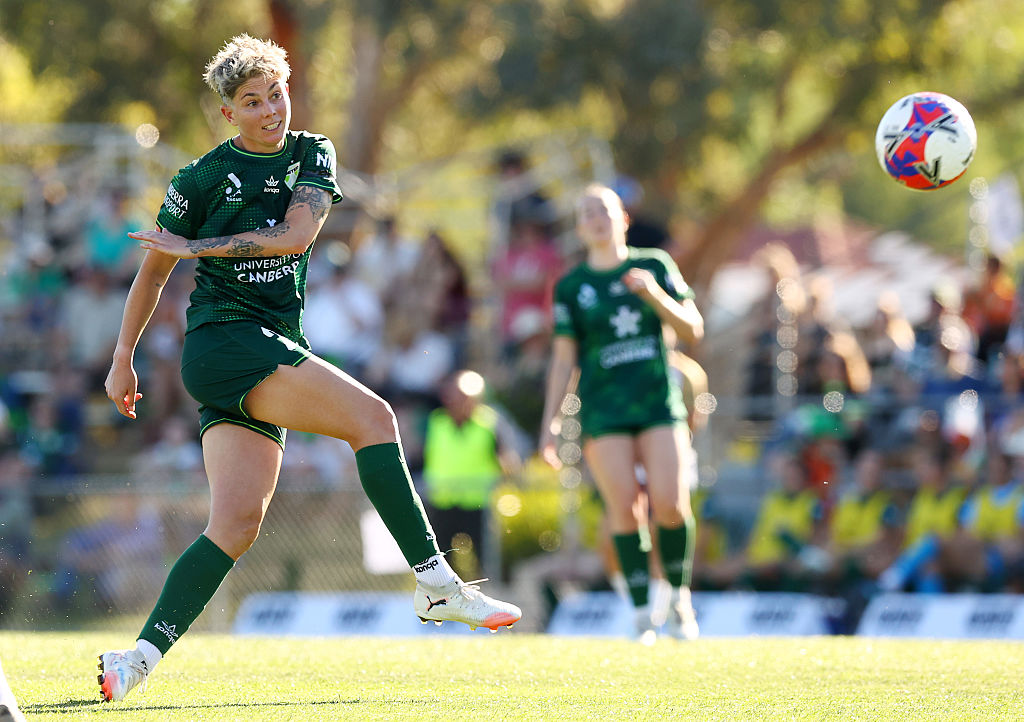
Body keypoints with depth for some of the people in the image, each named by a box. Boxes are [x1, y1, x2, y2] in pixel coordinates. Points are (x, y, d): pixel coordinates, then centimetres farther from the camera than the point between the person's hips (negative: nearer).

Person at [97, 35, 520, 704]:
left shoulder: (311, 155, 12)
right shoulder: (205, 176, 1)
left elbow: (295, 234, -4)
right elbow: (154, 268, 12)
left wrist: (198, 246, -6)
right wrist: (123, 359, 13)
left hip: (273, 356, 5)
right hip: (223, 341, -5)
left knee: (238, 523, -5)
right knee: (372, 415, -20)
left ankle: (143, 656, -5)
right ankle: (437, 585, -22)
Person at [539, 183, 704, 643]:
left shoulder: (654, 266, 7)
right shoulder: (571, 287, 6)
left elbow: (692, 330, 5)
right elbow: (563, 359, 9)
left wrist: (656, 295, -12)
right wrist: (549, 424, 4)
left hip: (659, 403, 0)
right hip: (603, 411, 0)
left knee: (670, 504, -12)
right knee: (624, 509, -10)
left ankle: (680, 597, 10)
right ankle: (642, 613, -4)